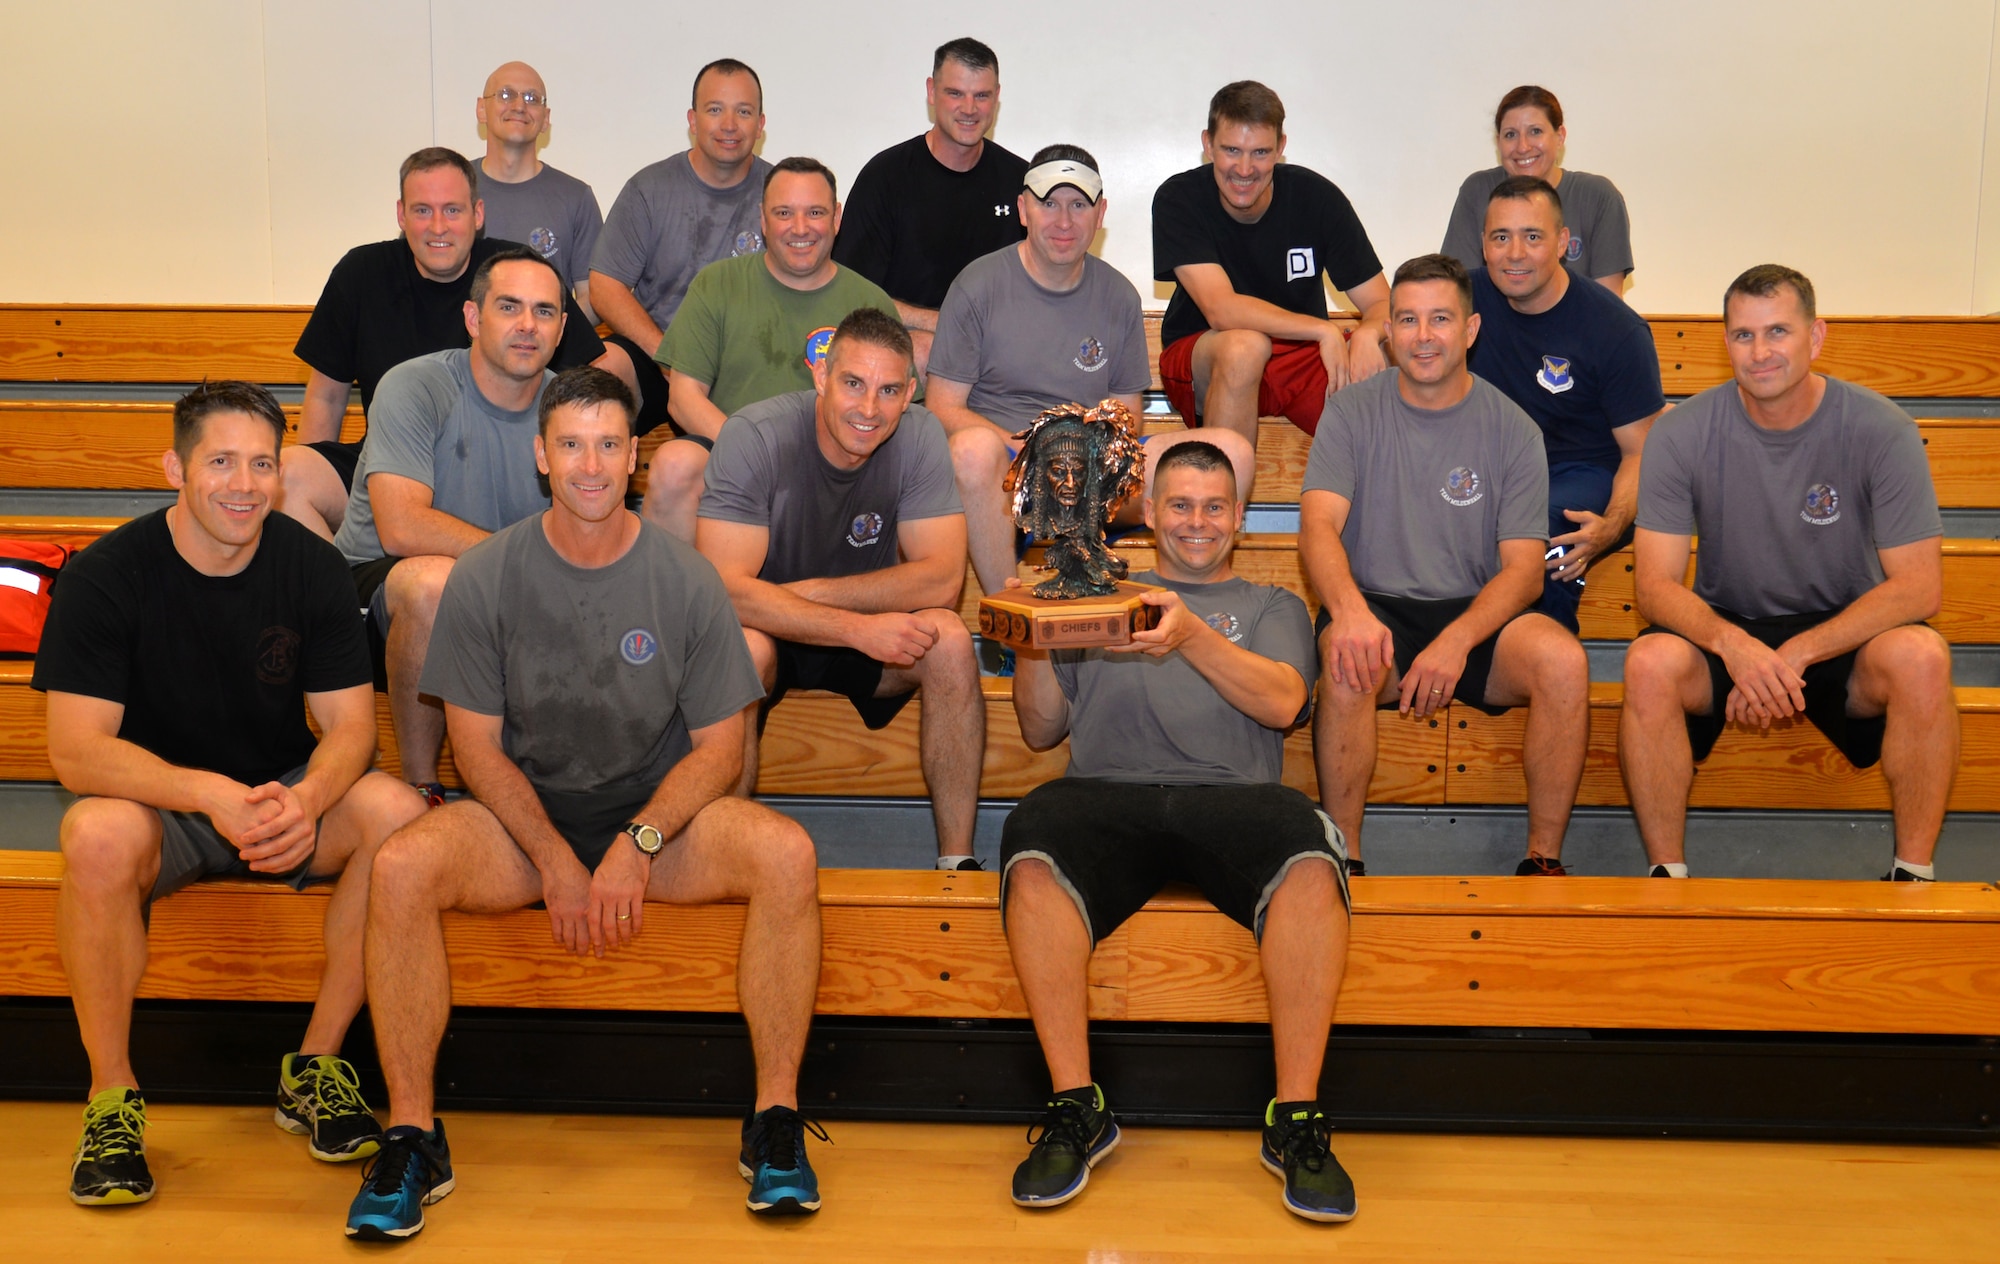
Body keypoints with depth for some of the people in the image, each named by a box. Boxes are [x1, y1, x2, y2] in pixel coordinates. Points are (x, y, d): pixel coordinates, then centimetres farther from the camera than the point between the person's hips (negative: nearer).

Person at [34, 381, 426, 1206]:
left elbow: (349, 722, -6)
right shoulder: (105, 575, -13)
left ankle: (315, 1067, -11)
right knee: (99, 834, -36)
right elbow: (75, 750, -20)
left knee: (397, 810, -26)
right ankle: (111, 1098, -16)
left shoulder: (309, 565, -5)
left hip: (282, 801, 2)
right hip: (155, 803, -2)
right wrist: (213, 795, -35)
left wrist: (304, 802, -30)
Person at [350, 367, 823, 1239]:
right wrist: (555, 859, -16)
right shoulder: (485, 579, -4)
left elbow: (718, 747, -2)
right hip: (523, 810, 0)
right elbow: (477, 745, -3)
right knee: (401, 868, -30)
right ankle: (412, 1138, -16)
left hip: (656, 808, 0)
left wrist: (638, 844, -18)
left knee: (786, 854, -29)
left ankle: (776, 1120, -17)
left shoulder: (687, 581, -4)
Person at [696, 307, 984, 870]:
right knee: (742, 647, -34)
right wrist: (859, 628, -36)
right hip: (769, 631, -2)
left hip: (872, 632, 3)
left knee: (948, 638, -25)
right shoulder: (754, 436, -22)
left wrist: (807, 593, -24)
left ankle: (957, 859, -17)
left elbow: (942, 579, -18)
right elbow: (725, 587, -29)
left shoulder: (919, 435, -13)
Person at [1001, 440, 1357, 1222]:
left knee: (1309, 859, -35)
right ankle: (1075, 1108, -25)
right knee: (1032, 850, -35)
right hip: (1106, 797, 1)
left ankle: (1296, 1119, -26)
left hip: (1233, 797, 0)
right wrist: (1033, 644, 4)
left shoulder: (1271, 607, 28)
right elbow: (1042, 731, 24)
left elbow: (1282, 703, 6)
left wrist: (1193, 637, -10)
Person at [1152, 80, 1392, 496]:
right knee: (1244, 346, -37)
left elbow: (1382, 303, -8)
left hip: (1301, 358, 2)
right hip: (1202, 365, -2)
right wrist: (1322, 330, -34)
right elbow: (1221, 310, -26)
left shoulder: (1316, 196, -10)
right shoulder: (1178, 199, -15)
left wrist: (1366, 336, -33)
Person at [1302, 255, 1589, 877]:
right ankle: (1344, 863, -22)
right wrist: (1348, 609, -33)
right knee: (1347, 665, -34)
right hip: (1376, 608, -1)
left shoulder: (1511, 428, 3)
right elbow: (1318, 526, -11)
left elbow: (1524, 568, -3)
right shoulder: (1351, 413, 3)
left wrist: (1457, 640, -22)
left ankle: (1543, 860, -16)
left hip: (1476, 614, 1)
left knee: (1564, 660, -28)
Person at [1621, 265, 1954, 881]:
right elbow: (1656, 584, -13)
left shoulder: (1880, 430, -11)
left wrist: (1793, 656, -24)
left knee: (1921, 657, -32)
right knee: (1650, 662, -31)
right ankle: (1667, 873, -17)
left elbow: (1917, 586, -14)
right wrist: (1732, 644, -33)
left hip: (1843, 634, 0)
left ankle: (1914, 873, -15)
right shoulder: (1683, 433, -10)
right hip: (1725, 631, 0)